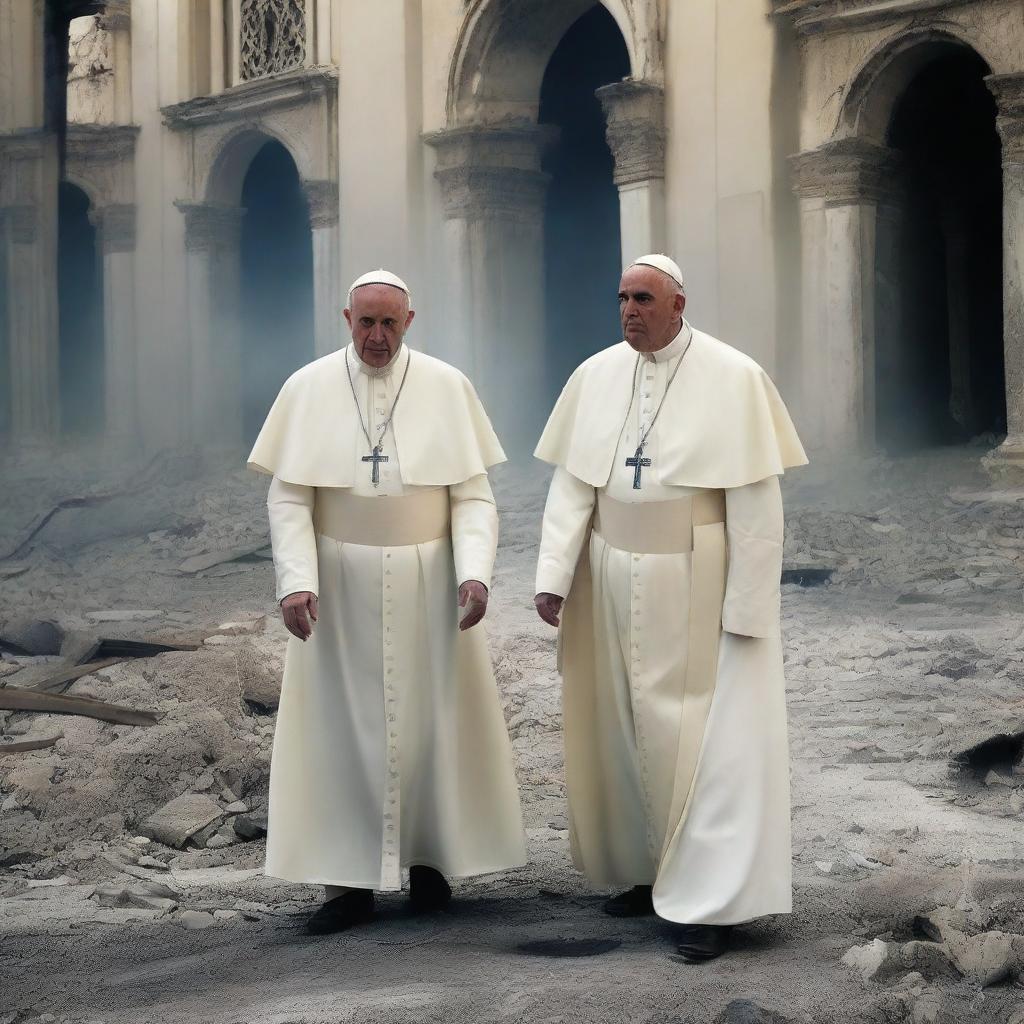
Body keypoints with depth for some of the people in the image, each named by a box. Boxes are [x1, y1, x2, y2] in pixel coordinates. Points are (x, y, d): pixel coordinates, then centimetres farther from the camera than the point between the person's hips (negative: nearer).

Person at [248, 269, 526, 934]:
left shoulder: (447, 388, -3)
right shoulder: (308, 389, -3)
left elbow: (473, 496, -3)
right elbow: (288, 497, -4)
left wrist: (474, 574, -18)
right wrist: (296, 581, -16)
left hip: (427, 580, 0)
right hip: (341, 584, 0)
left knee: (430, 716, 6)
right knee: (342, 722, 0)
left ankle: (429, 856, 23)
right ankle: (351, 881, 5)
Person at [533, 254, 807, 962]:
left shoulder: (733, 379, -9)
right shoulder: (596, 377, 3)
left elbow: (756, 502, -10)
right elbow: (572, 485, 2)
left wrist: (747, 606, -13)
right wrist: (554, 577, -8)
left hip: (698, 586, -4)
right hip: (615, 586, 4)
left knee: (705, 736, -3)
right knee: (624, 730, 10)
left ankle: (711, 902, 1)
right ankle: (647, 870, 24)